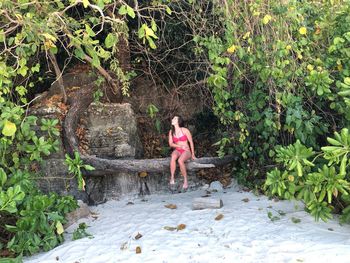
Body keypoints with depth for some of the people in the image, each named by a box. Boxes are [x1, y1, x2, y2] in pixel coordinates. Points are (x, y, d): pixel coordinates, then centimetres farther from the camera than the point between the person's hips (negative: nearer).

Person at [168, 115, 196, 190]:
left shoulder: (185, 130, -6)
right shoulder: (171, 132, 5)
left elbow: (191, 142, -1)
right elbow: (171, 144, 3)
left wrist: (193, 154, -1)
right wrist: (181, 146, -12)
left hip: (186, 151, -3)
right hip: (177, 150, 3)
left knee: (180, 160, -35)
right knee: (173, 157, -34)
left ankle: (185, 181, -24)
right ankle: (172, 178, -29)